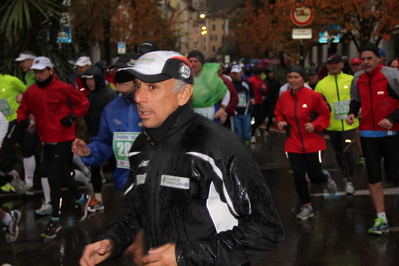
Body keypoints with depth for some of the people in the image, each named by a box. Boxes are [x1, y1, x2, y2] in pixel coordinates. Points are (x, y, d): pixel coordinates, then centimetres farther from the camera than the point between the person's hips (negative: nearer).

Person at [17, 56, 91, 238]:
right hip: (46, 140, 6)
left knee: (53, 174, -11)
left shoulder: (63, 88, -11)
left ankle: (55, 220, -1)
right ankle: (81, 199, 45)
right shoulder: (31, 92, 1)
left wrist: (73, 116, -18)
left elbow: (83, 103, -2)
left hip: (63, 139, -6)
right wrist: (22, 119, -10)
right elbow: (23, 109, 12)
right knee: (61, 173, 19)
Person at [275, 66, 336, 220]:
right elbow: (279, 114, 15)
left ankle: (326, 178, 41)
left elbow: (325, 115, -3)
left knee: (315, 176, 1)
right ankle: (307, 207, 19)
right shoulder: (284, 97, -1)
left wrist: (315, 125, -18)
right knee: (298, 176, -2)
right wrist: (280, 122, -6)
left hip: (313, 143, -3)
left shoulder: (313, 96, -11)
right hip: (293, 145, 3)